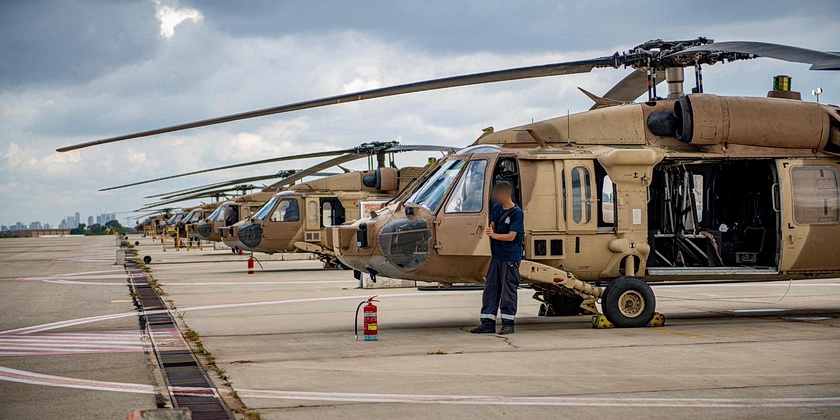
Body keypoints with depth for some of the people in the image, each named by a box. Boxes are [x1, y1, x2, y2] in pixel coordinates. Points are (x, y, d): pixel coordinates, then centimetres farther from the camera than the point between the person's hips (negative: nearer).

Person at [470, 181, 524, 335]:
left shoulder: (517, 213, -11)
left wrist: (494, 235, -23)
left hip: (510, 258, -7)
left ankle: (508, 323, 4)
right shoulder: (496, 208, 10)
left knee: (508, 290, -3)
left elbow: (511, 236, -16)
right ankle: (487, 323, 10)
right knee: (490, 289, 6)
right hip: (496, 255, 7)